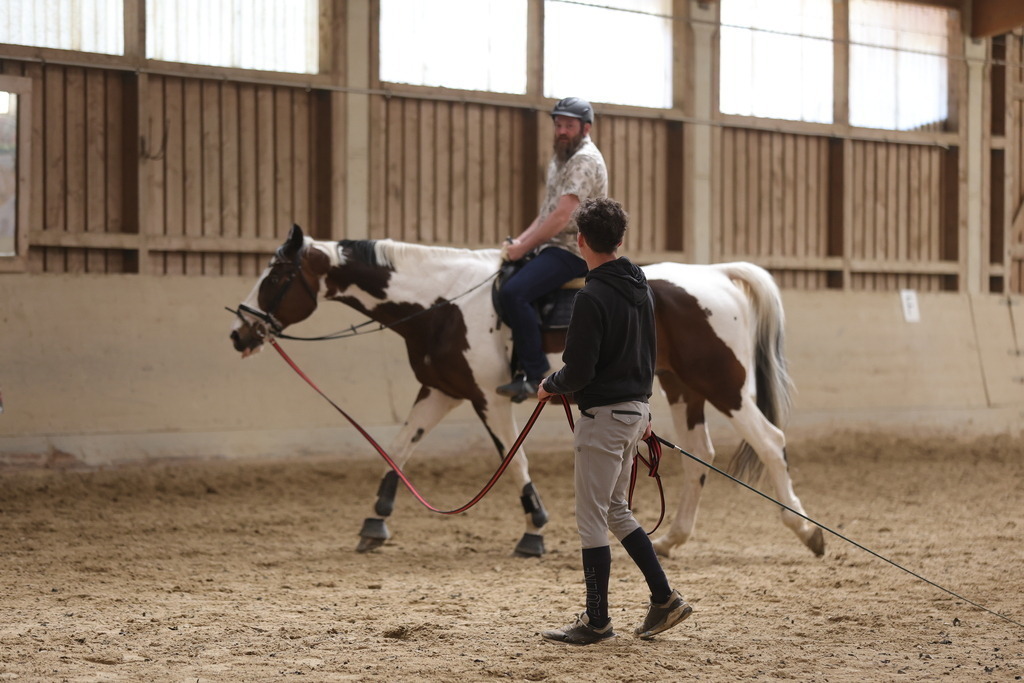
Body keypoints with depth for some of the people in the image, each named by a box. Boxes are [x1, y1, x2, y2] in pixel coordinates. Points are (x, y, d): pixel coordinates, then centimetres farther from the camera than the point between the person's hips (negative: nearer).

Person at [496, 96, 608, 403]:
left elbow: (561, 216, -21)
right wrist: (520, 240, 3)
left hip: (575, 251, -11)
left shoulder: (585, 160, -14)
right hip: (553, 245, 11)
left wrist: (524, 247, -17)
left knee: (513, 292, -28)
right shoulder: (560, 159, 19)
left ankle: (536, 375, -23)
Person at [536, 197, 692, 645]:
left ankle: (597, 621, 5)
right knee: (616, 511, 20)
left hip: (603, 416, -9)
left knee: (592, 519, 0)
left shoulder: (592, 297, -20)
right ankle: (664, 599, 17)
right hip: (635, 408, 9)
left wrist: (549, 386, -1)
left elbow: (579, 370, -21)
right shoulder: (641, 288, 8)